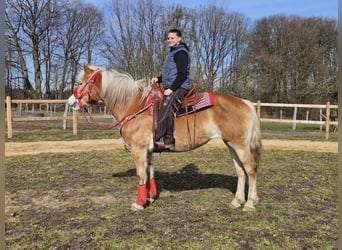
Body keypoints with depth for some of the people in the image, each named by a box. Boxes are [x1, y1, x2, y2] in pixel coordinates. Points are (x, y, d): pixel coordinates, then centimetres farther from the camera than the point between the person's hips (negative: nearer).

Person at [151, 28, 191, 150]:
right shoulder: (173, 52, 21)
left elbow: (182, 74, -16)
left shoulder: (181, 53, -8)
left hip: (179, 87, -11)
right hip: (170, 87, 11)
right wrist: (158, 79, 12)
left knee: (166, 108, -27)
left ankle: (168, 139, -28)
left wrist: (171, 89, -20)